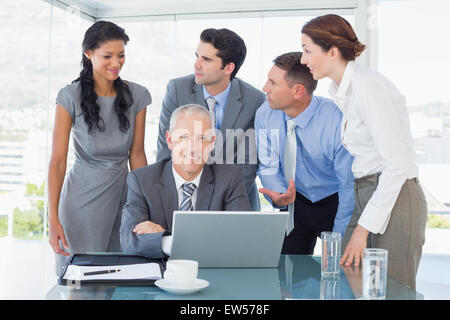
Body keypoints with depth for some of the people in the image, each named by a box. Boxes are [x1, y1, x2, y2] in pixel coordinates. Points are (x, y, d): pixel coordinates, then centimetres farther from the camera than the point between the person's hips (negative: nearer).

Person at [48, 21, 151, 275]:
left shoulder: (137, 96, 0)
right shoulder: (71, 97, -9)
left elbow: (137, 154, 5)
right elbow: (58, 161, -11)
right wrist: (53, 220, -17)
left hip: (122, 196, 3)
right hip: (83, 199, -3)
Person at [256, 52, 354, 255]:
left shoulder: (338, 121, -27)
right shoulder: (265, 114, -12)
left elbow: (350, 184, -21)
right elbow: (269, 167, -3)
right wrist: (279, 195, -25)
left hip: (335, 205, -3)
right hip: (295, 202, 4)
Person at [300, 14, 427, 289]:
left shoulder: (369, 88, -18)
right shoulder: (339, 89, 11)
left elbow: (397, 165, -22)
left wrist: (363, 228, -20)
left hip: (394, 198, -9)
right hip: (363, 194, 9)